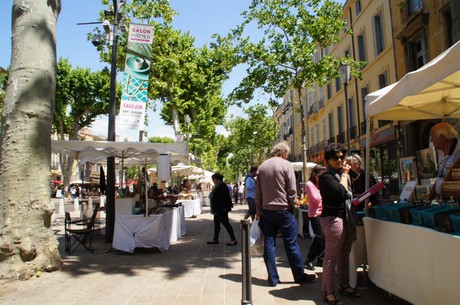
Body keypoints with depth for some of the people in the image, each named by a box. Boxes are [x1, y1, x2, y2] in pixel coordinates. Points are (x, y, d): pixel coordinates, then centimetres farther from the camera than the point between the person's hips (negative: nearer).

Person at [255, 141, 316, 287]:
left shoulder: (262, 166, 6)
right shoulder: (286, 165, -9)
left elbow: (258, 191, 8)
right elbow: (292, 189, -12)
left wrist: (258, 210, 14)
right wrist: (293, 203, 4)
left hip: (266, 210, 5)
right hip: (283, 210, -4)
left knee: (269, 244, 8)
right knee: (291, 244, 5)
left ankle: (273, 278, 14)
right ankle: (300, 276, 17)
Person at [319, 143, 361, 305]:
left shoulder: (344, 174, 18)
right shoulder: (326, 176, -10)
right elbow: (341, 192, -23)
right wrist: (344, 174, -10)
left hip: (347, 218, 9)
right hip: (333, 218, -8)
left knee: (344, 254, 16)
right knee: (332, 256, -4)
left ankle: (344, 285, 30)